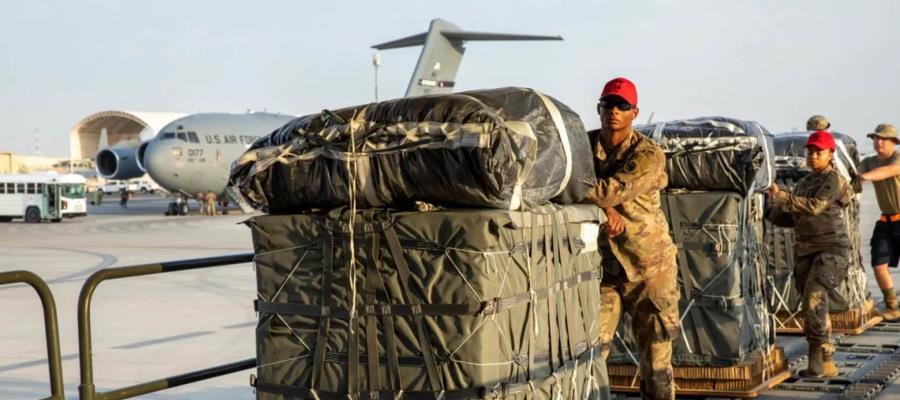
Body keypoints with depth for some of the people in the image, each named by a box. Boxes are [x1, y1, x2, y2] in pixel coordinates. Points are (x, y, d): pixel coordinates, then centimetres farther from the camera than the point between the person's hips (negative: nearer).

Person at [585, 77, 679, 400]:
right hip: (602, 265, 3)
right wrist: (604, 208, -26)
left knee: (656, 352, 6)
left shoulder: (648, 155, -15)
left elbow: (611, 191, -28)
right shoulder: (584, 144, -1)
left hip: (649, 266, -2)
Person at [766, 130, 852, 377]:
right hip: (806, 251, 7)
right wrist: (771, 211, -1)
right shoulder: (803, 184, 17)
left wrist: (782, 196, -26)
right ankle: (826, 364, 11)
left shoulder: (833, 179, -7)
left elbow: (815, 207, -23)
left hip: (832, 249, -7)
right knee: (814, 306, 5)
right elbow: (790, 218, 17)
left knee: (813, 299, -22)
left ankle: (817, 358, -20)